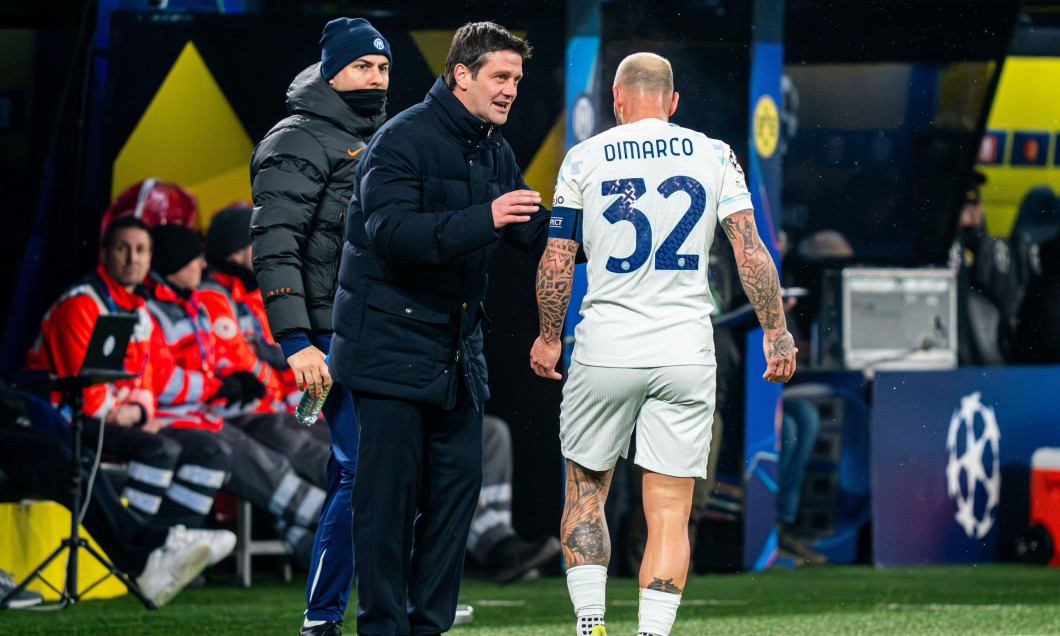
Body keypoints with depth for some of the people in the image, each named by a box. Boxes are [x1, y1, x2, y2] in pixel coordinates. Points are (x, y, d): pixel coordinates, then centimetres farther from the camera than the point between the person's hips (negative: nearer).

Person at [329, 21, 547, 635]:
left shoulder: (496, 152, 11)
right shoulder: (402, 140, -15)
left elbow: (533, 231, 13)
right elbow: (393, 233, -27)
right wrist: (483, 220, -36)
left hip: (458, 347, 8)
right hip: (393, 340, -8)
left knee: (459, 480, 5)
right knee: (390, 489, -6)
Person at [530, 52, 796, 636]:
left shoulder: (585, 160, 1)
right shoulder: (714, 157, 4)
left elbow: (557, 262, 3)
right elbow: (751, 251, 0)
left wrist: (549, 336, 16)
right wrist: (775, 331, 9)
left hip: (605, 348, 0)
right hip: (685, 355, 0)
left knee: (585, 490, 16)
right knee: (669, 511, 2)